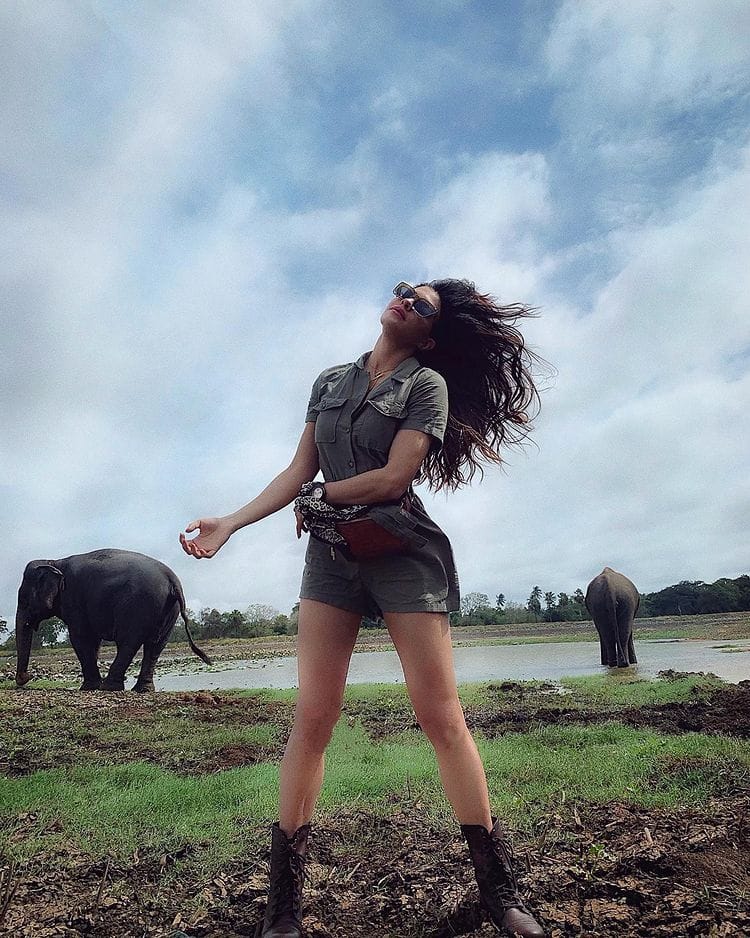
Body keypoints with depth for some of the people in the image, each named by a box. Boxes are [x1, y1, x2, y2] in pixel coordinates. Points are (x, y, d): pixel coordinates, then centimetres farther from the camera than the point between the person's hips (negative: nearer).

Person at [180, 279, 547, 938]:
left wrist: (317, 497, -2)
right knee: (312, 719, 0)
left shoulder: (427, 383, -1)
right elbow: (299, 471, 10)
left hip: (404, 552, -4)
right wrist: (232, 522, 1)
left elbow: (392, 478, -12)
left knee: (442, 718, -2)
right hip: (332, 555, 4)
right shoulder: (330, 382, 14)